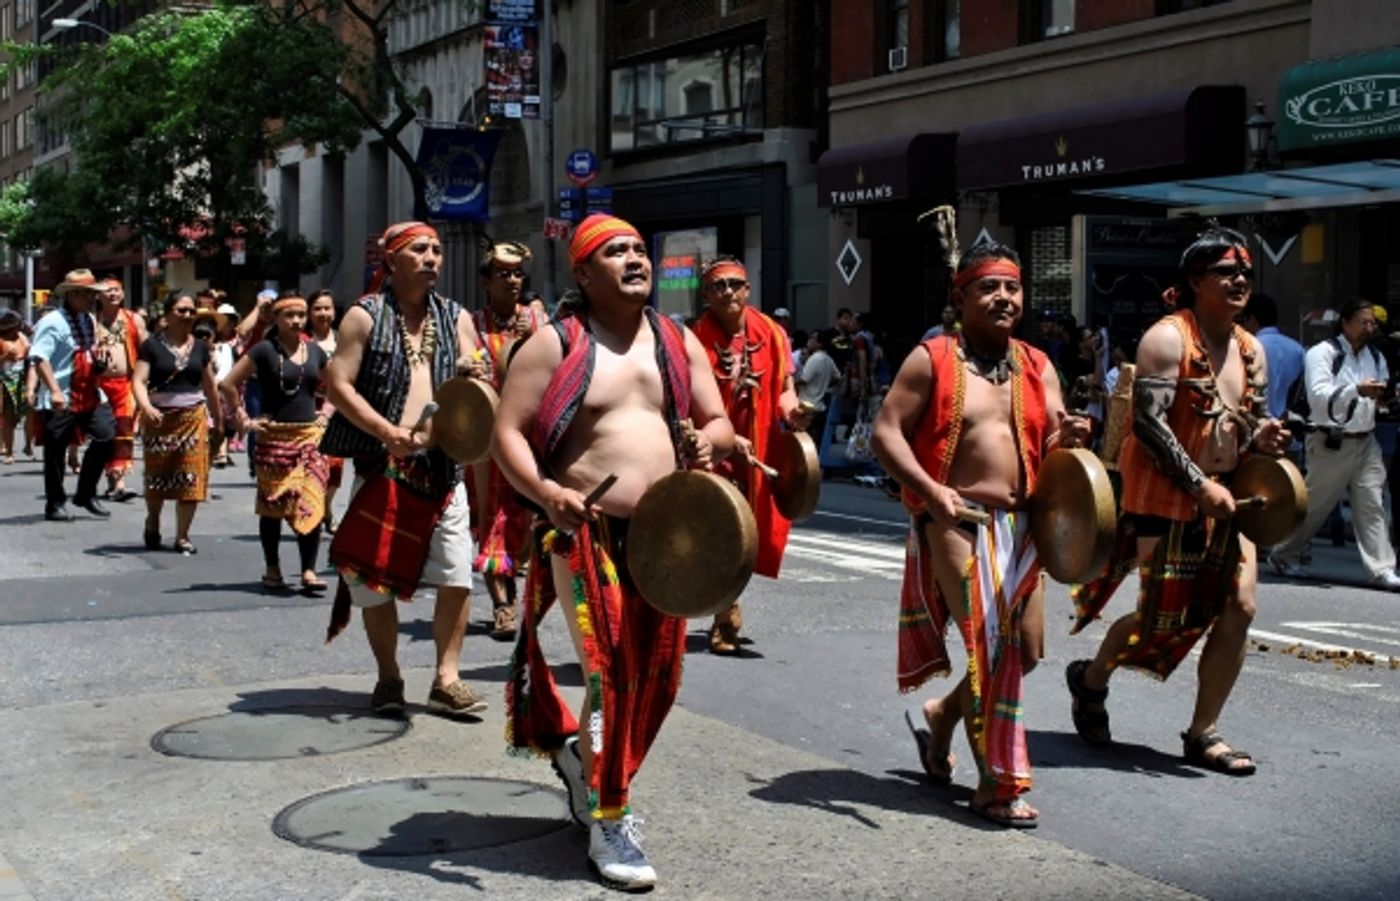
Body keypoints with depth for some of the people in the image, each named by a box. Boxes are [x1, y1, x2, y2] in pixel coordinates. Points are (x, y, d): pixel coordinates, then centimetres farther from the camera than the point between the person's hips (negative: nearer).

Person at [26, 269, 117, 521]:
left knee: (106, 435, -3)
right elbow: (40, 359, -20)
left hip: (89, 395, 7)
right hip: (61, 401, -7)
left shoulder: (91, 321, 14)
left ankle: (86, 493, 13)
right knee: (55, 452, 4)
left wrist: (99, 358, 9)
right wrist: (55, 391, -28)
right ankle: (55, 504, 17)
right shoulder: (52, 323, -12)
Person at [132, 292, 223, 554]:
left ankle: (182, 536, 6)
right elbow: (139, 380, -9)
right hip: (159, 418, -2)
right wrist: (146, 407, -26)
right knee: (157, 476, 8)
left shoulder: (200, 346, 10)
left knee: (191, 478, -3)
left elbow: (210, 385, 17)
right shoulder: (152, 345, -2)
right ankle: (152, 525, 32)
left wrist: (217, 416, 21)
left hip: (193, 417, 2)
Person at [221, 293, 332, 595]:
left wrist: (325, 414, 11)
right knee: (273, 504, 5)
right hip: (274, 437, -3)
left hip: (310, 437, 3)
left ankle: (309, 571, -2)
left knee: (312, 504, -5)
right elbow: (228, 384, -5)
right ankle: (272, 569, 17)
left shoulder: (315, 351, 8)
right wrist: (244, 419, -6)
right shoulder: (265, 350, -5)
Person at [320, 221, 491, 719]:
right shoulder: (365, 316, 0)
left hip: (441, 466, 3)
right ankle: (389, 679, 20)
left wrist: (474, 381, -17)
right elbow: (338, 385, -8)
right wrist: (390, 433, -18)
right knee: (375, 577, 4)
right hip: (380, 466, -3)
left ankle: (446, 679, 9)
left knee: (457, 575, -2)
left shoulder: (457, 318, 11)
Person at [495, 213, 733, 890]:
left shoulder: (679, 343, 12)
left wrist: (712, 440, -11)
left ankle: (583, 756, 37)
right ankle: (607, 826, 6)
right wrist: (546, 491, -25)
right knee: (612, 675, -8)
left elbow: (718, 423, 14)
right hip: (586, 533, -5)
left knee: (657, 677, 10)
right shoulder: (555, 344, -3)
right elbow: (507, 432, -7)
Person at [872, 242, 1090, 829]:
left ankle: (945, 713, 37)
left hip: (1020, 523, 6)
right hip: (957, 519, -6)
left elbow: (1050, 447, 7)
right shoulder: (933, 360, -3)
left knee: (1025, 650, 11)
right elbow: (886, 431, -9)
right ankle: (997, 785, 3)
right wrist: (931, 490, -21)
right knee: (988, 646, -8)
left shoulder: (1037, 367, 12)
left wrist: (1068, 439, -17)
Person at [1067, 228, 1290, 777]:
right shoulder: (1168, 338, -13)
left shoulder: (1251, 350, 11)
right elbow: (1148, 422, -20)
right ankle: (1090, 679, 26)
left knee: (1238, 608, -1)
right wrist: (1199, 485, -22)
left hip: (1222, 499, 7)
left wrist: (1262, 437, -5)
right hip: (1164, 499, -7)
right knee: (1163, 618, -3)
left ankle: (1203, 734, 10)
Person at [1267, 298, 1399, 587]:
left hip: (1366, 442, 6)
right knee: (1314, 506, 4)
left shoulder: (1375, 357, 14)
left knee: (1372, 504, 0)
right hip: (1331, 443, -6)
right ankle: (1283, 556, 21)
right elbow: (1319, 396, -22)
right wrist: (1357, 390, -33)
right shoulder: (1322, 353, -9)